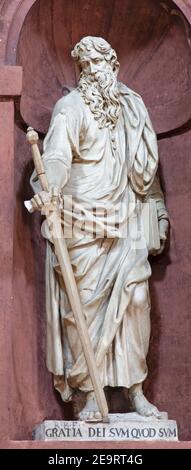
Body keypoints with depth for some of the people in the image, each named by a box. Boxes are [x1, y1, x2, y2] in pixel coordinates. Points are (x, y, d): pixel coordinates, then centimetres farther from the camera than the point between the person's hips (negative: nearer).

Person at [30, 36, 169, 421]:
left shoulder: (133, 106, 15)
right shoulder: (71, 107, -2)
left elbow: (146, 166, 21)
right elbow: (57, 155, -18)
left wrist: (157, 215, 19)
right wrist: (48, 188, -38)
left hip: (128, 223, 4)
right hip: (83, 223, -4)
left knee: (135, 299, -4)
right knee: (84, 303, -4)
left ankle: (134, 390, 4)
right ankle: (90, 394, 2)